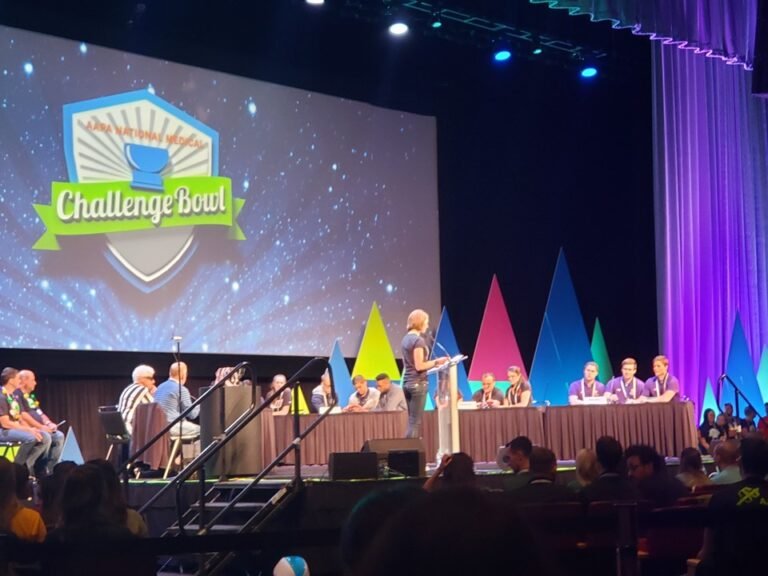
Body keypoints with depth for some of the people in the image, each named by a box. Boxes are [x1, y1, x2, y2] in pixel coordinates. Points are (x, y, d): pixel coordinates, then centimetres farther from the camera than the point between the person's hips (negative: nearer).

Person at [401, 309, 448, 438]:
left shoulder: (406, 339, 13)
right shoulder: (419, 340, -13)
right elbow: (419, 366, -17)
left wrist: (432, 364, 16)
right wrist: (436, 362, -7)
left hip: (407, 382, 8)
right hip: (418, 383, -8)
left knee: (412, 421, 9)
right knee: (416, 422, -6)